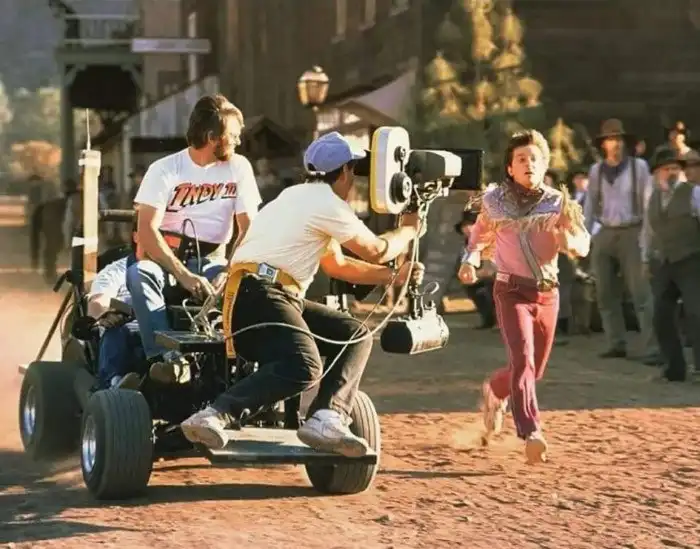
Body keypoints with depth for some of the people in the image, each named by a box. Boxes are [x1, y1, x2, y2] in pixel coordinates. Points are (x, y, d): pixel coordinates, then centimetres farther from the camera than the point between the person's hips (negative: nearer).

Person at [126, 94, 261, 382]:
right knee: (139, 273, -37)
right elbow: (146, 231, -18)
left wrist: (231, 273, -22)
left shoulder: (239, 167, 2)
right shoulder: (164, 170, -7)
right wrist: (183, 275, -31)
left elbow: (249, 228, -3)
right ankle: (168, 357, -47)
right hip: (163, 258, -2)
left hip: (211, 261, 2)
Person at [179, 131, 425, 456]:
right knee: (303, 368, -32)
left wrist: (393, 277, 31)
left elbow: (338, 265, 34)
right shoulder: (327, 203, -5)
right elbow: (375, 251, 4)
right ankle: (215, 416, -37)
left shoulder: (303, 198, 27)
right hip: (257, 293, -11)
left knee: (356, 335, 7)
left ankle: (325, 420, -11)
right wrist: (409, 230, 23)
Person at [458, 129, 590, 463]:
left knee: (535, 369, 14)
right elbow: (481, 234, 18)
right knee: (523, 358, -22)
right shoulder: (494, 200, -3)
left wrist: (568, 239, -37)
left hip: (547, 294, 3)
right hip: (512, 291, -3)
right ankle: (531, 433, -29)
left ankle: (495, 390, 46)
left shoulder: (557, 203, -5)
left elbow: (582, 245, -16)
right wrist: (470, 261, 2)